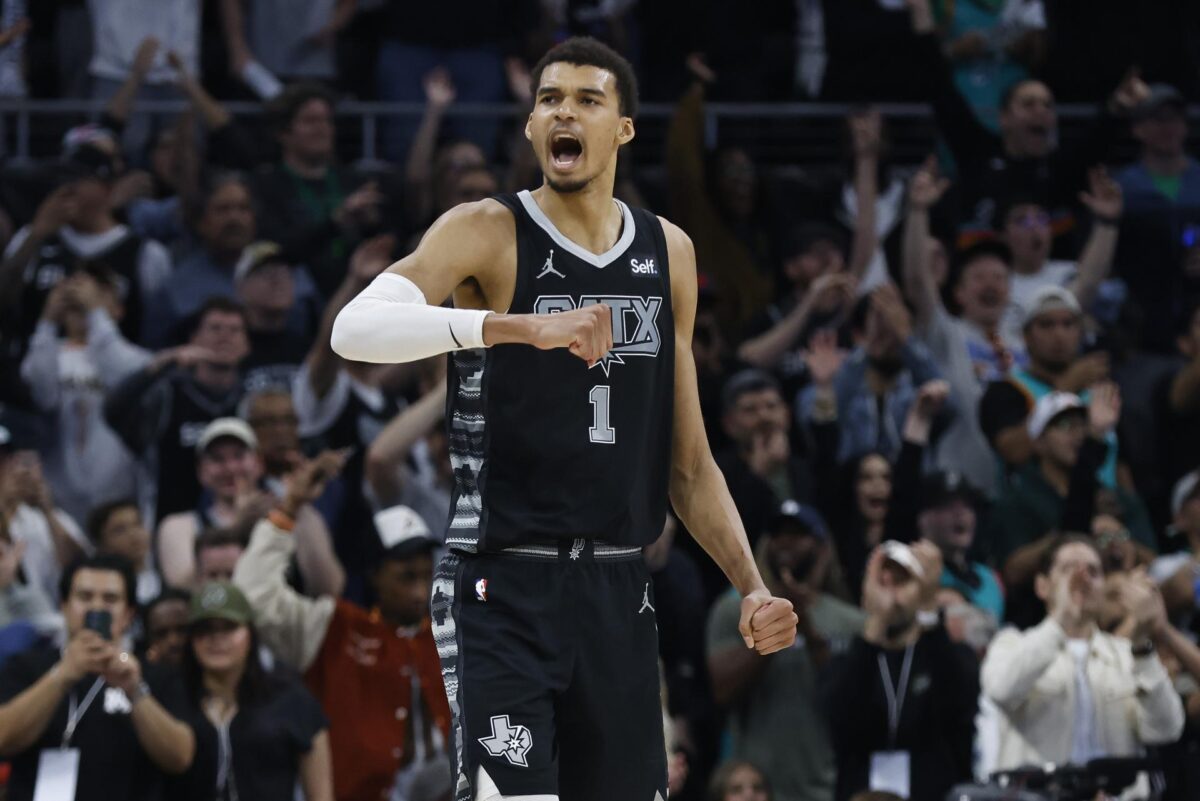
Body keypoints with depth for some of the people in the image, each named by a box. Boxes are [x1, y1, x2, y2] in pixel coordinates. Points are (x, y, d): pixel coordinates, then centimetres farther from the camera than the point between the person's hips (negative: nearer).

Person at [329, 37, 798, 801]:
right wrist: (523, 326, -35)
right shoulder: (488, 232, -6)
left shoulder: (670, 252, 12)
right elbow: (355, 328, -26)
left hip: (618, 594, 5)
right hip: (503, 588, -5)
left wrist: (752, 586, 5)